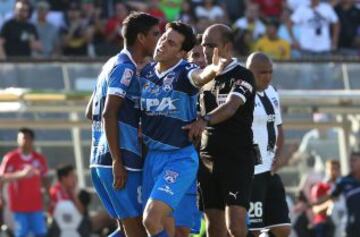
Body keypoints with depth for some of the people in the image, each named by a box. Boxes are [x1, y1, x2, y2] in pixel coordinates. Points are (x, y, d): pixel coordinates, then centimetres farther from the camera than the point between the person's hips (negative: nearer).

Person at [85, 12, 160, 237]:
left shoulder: (113, 65, 18)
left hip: (101, 160, 9)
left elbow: (90, 112, 23)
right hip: (122, 159, -9)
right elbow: (109, 114, -20)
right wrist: (117, 161, -21)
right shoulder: (125, 68, -11)